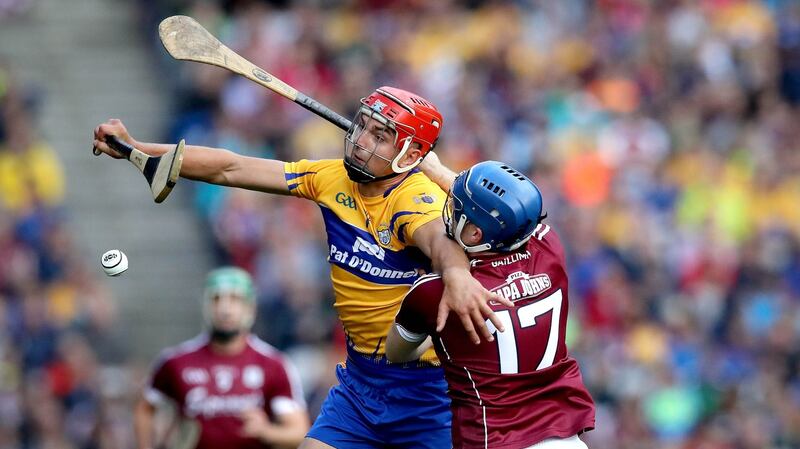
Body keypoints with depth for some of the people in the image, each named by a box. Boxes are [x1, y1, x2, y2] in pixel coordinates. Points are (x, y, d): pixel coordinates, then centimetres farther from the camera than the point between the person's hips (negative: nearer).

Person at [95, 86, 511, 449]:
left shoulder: (417, 196, -20)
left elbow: (439, 237, -44)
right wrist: (135, 149, 1)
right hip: (360, 377, 6)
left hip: (426, 389, -6)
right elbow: (232, 169, 4)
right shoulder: (332, 178, 0)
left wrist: (456, 274, -67)